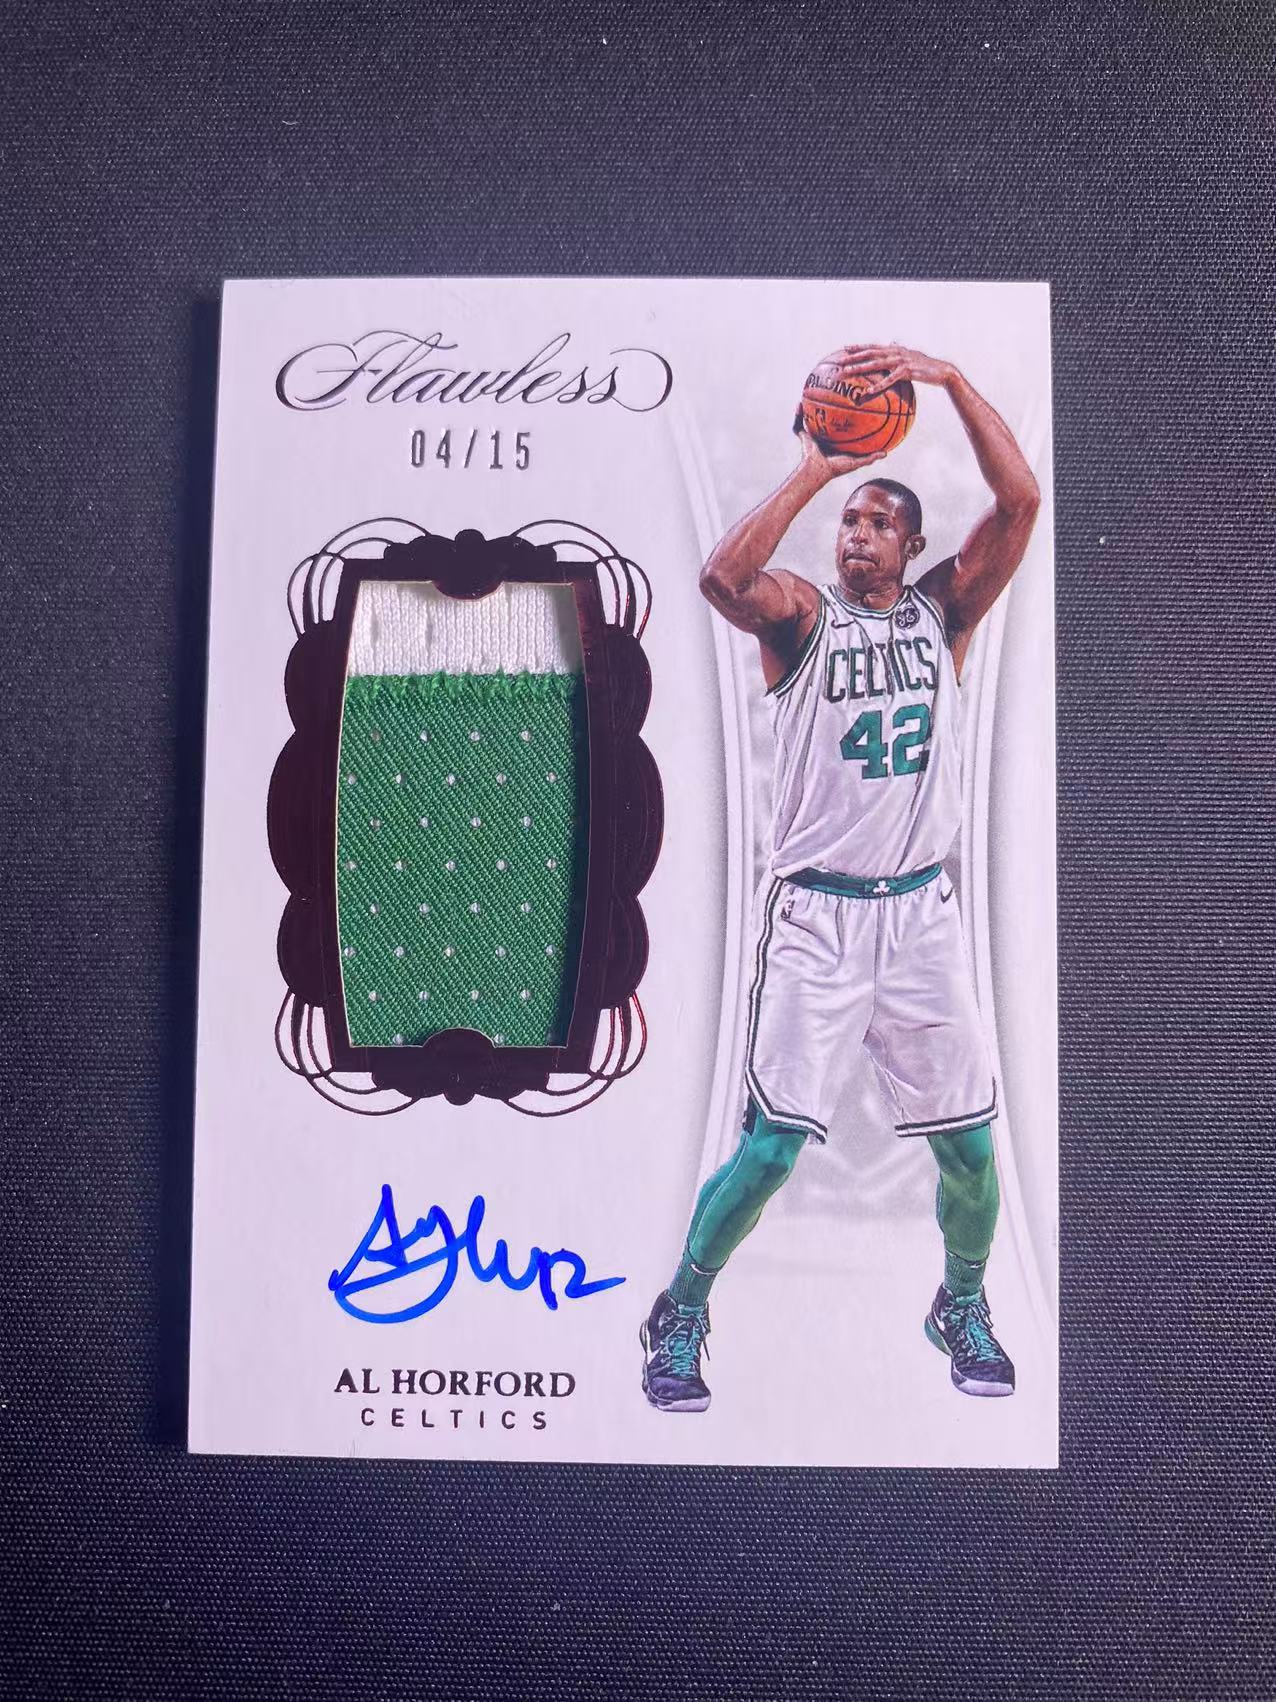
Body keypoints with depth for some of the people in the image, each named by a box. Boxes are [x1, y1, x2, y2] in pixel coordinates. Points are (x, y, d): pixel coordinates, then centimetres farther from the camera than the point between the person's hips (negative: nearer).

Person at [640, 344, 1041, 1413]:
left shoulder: (943, 611, 10)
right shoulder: (803, 614, 3)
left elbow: (1021, 501, -3)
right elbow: (723, 578, -20)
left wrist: (950, 377, -9)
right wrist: (814, 471, -15)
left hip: (922, 912, 3)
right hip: (816, 913, -3)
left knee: (969, 1142, 7)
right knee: (773, 1144, -5)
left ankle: (963, 1306, 34)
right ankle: (680, 1316, 17)